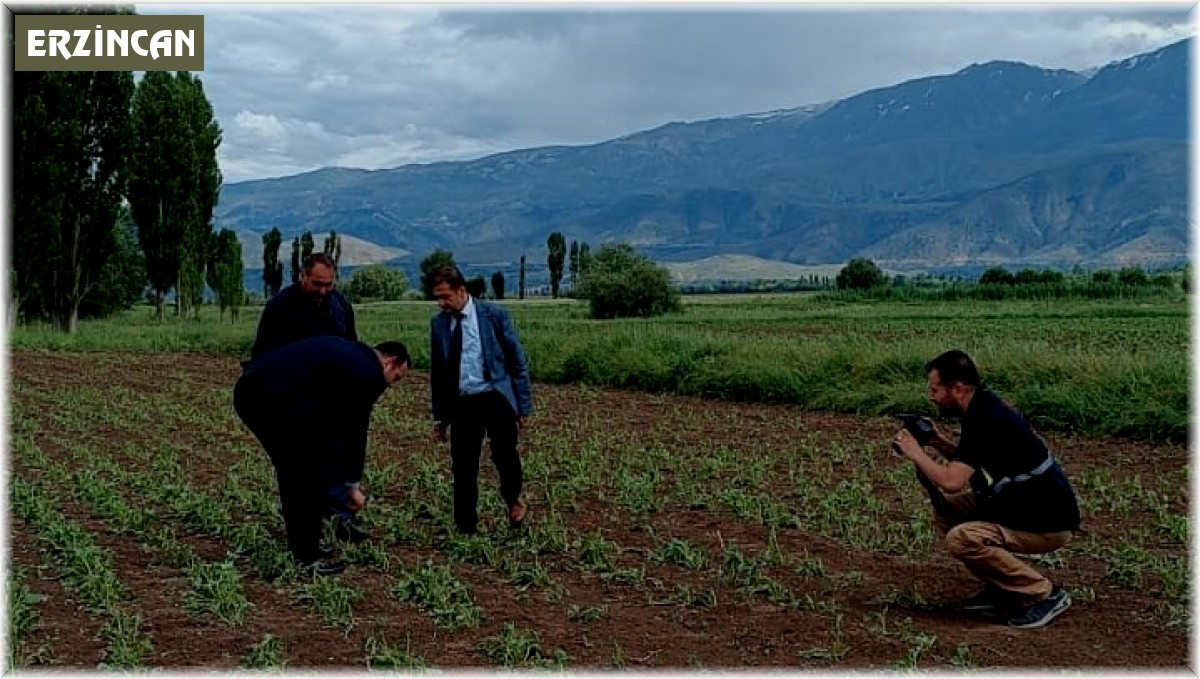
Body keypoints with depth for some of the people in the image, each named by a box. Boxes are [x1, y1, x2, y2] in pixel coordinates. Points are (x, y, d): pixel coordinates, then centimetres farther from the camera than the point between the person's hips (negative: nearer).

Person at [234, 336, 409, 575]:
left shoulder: (347, 353, 27)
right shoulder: (368, 373, 1)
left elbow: (334, 418, 32)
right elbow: (356, 428, 5)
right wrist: (352, 483, 16)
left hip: (248, 389, 9)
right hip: (277, 397, -9)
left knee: (291, 469, 22)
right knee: (312, 473, 4)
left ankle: (300, 547, 31)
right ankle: (306, 558, 11)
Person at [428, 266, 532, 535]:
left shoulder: (495, 315, -3)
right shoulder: (438, 323, 6)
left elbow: (518, 361, 1)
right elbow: (436, 372, 14)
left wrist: (523, 406, -2)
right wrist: (439, 416, 13)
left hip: (496, 398, -3)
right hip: (461, 403, 3)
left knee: (505, 455, -12)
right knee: (463, 467, 2)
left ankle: (513, 499, 19)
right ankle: (466, 528, 14)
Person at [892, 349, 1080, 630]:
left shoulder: (985, 420, -23)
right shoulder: (984, 407, 7)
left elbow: (952, 482, -32)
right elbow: (967, 467, 20)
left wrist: (916, 453, -16)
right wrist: (940, 443, 4)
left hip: (1049, 522, -10)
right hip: (1023, 504, 10)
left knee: (962, 539, -24)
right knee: (946, 509, 8)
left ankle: (1045, 594, -9)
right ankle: (1003, 589, 14)